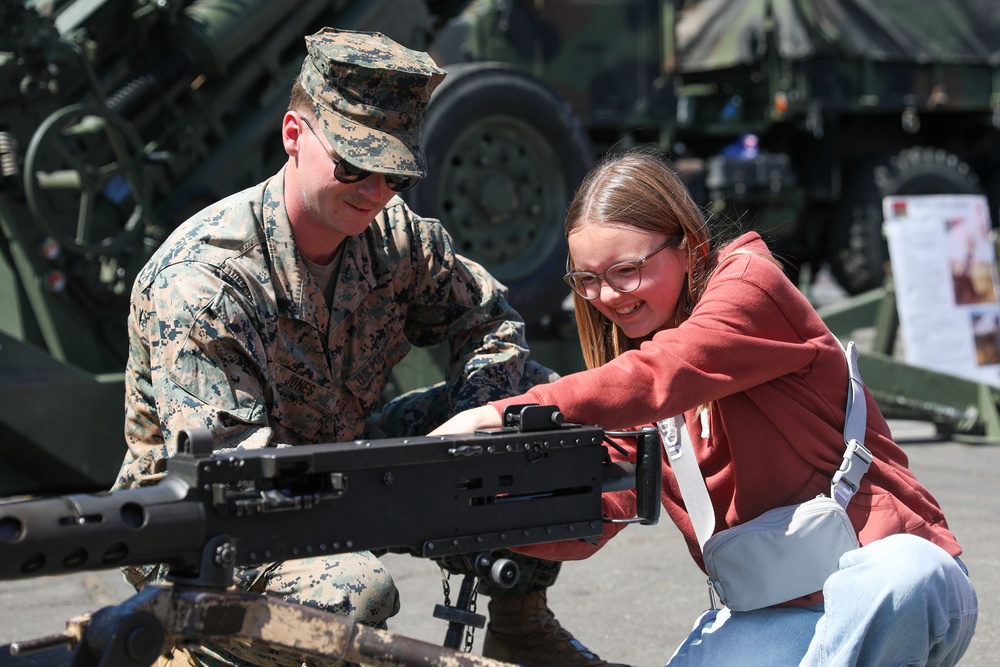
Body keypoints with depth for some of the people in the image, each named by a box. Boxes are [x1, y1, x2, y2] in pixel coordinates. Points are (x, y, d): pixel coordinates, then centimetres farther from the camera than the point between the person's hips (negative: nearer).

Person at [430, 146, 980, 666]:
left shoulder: (749, 283, -7)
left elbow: (658, 377, -26)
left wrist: (498, 415, -31)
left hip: (886, 565, -5)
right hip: (771, 613, 5)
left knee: (906, 575, -39)